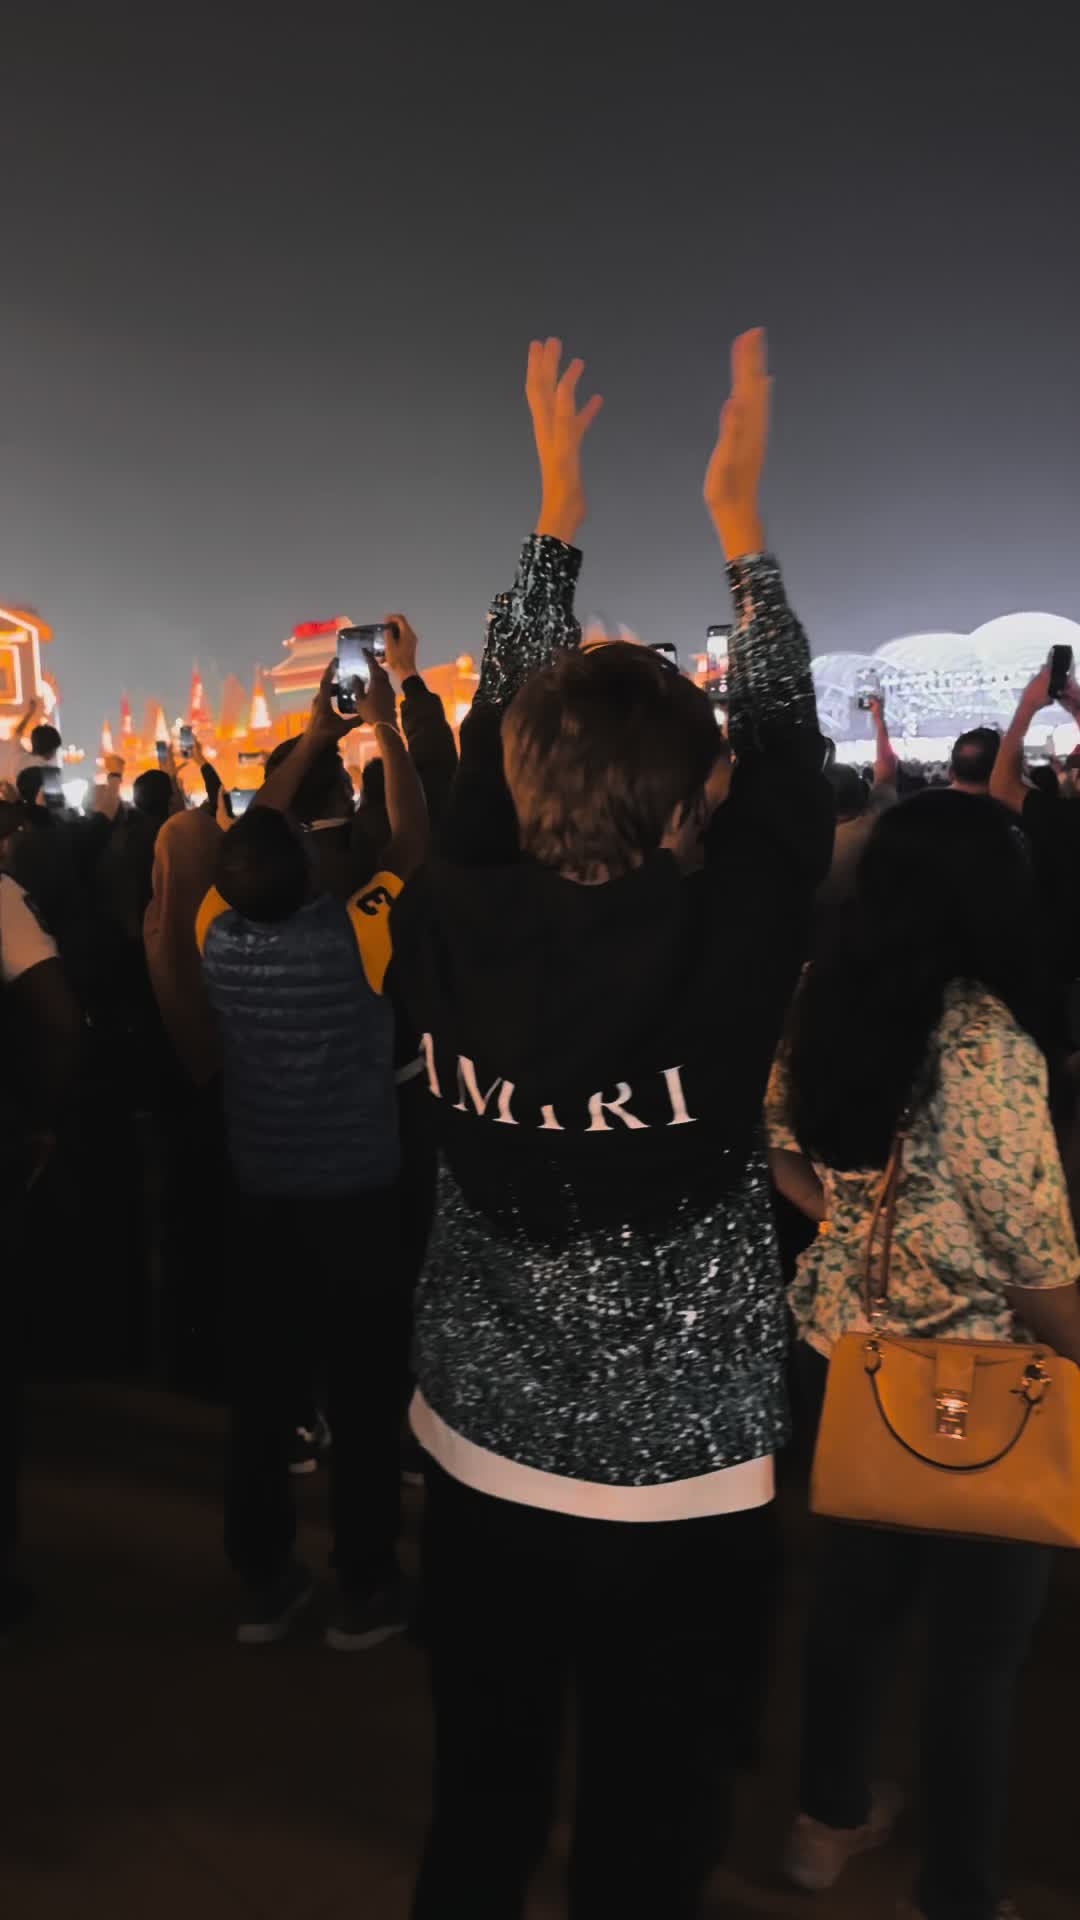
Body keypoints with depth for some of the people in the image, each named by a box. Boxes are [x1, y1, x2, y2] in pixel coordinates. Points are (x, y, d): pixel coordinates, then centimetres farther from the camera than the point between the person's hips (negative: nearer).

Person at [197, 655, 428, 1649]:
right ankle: (366, 1591, 20)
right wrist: (385, 727, 2)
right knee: (366, 1396, 8)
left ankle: (264, 1584, 26)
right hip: (359, 1200, -4)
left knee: (261, 1395, 14)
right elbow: (411, 844, -6)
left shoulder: (220, 941, -8)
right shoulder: (351, 940, -20)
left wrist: (313, 739, 14)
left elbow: (248, 838, 9)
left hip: (261, 1200, 4)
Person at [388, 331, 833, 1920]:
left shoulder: (447, 936, -15)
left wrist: (559, 503, 11)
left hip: (482, 1457, 3)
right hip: (684, 1481, -3)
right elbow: (785, 761, -5)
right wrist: (741, 519, 7)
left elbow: (497, 727, 1)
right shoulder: (724, 953, -23)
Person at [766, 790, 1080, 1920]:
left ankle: (829, 1820, 48)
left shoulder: (817, 1005, -4)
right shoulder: (988, 1041, -25)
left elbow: (782, 1161, 9)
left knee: (856, 1586, 27)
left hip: (838, 1347, 7)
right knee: (979, 1646, 16)